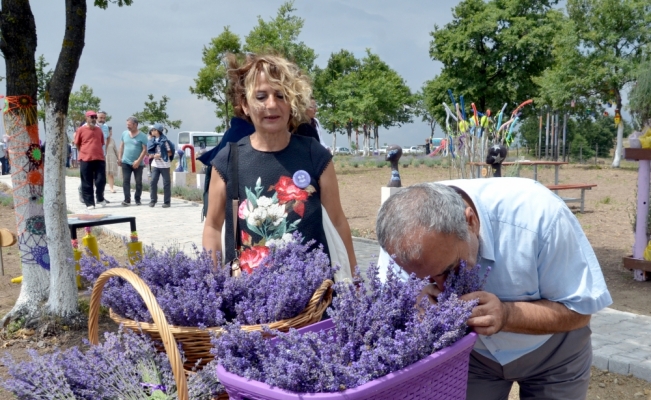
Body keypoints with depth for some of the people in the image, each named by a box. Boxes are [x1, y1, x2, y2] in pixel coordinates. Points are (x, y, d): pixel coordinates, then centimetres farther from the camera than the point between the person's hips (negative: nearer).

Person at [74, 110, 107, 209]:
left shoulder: (99, 130, 11)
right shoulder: (81, 130, 0)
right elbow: (77, 144, 7)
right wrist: (85, 152, 9)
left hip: (99, 159, 3)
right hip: (85, 159, -3)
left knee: (101, 180, -1)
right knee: (87, 183, 1)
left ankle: (100, 199, 21)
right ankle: (89, 203, 8)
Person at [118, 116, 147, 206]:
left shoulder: (142, 136, -8)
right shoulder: (124, 133, 5)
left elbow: (144, 150, -10)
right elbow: (122, 145, 15)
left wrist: (138, 161, -17)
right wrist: (119, 157, 9)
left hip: (138, 164, -3)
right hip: (126, 162, 3)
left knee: (138, 182, 5)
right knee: (126, 181, -4)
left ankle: (137, 199, 18)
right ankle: (127, 200, -3)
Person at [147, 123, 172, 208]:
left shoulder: (164, 140, -5)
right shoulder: (152, 140, 9)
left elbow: (170, 153, -5)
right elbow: (150, 151, 18)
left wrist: (160, 155, -15)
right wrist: (152, 155, -4)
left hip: (164, 165, -5)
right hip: (155, 164, 5)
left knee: (166, 183, 1)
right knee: (153, 182, 0)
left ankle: (167, 202, 7)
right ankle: (153, 200, 10)